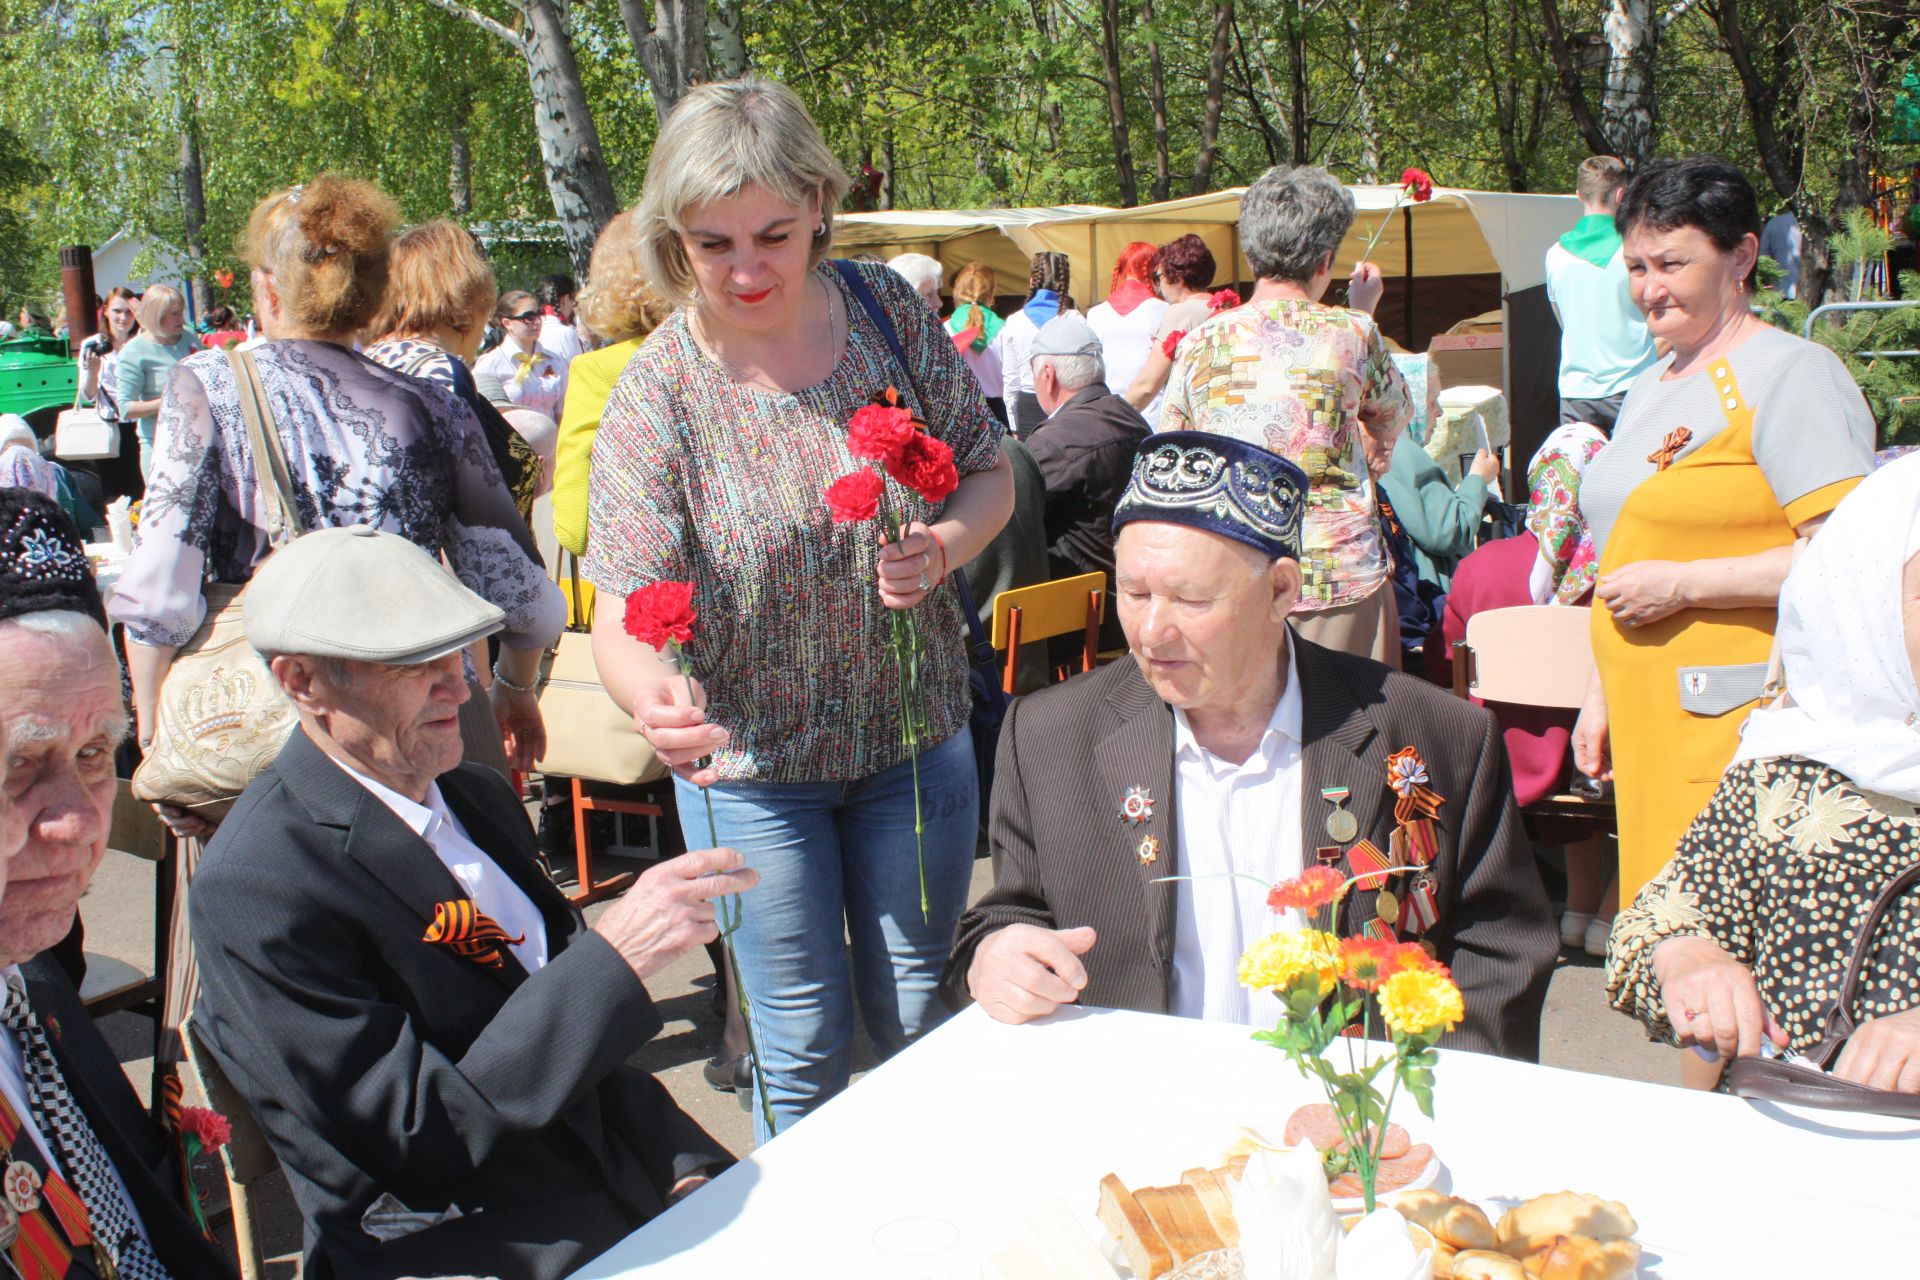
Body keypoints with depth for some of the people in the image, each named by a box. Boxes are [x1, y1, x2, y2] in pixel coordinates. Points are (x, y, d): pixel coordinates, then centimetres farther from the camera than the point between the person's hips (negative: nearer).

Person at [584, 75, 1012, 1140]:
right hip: (752, 764, -2)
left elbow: (989, 473, 2)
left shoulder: (889, 308, -8)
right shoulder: (657, 394, -16)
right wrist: (652, 695, -43)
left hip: (915, 730, 3)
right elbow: (625, 613, -20)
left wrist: (945, 545, -20)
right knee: (804, 1041, 11)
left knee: (917, 1016, 17)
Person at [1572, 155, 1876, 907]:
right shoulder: (1650, 391, 18)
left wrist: (1684, 584, -17)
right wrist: (1601, 695, 20)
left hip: (1743, 727, -8)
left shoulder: (1790, 374, -9)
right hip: (1650, 727, 8)